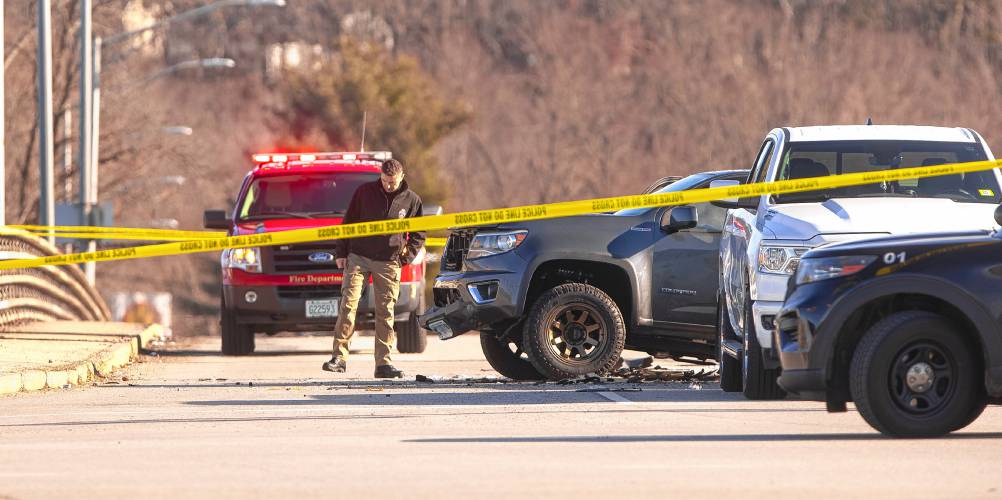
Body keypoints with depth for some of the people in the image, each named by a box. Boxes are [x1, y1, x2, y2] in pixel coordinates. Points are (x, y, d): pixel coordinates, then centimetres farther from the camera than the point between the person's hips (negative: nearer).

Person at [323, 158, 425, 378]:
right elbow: (348, 222, 8)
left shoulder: (412, 200, 2)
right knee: (348, 304, -11)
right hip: (358, 257, -1)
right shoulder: (365, 192, 2)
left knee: (385, 312, 0)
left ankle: (383, 363, 4)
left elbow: (418, 234, 13)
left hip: (388, 263, 1)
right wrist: (341, 253, 3)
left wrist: (406, 257, 2)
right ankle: (339, 356, -11)